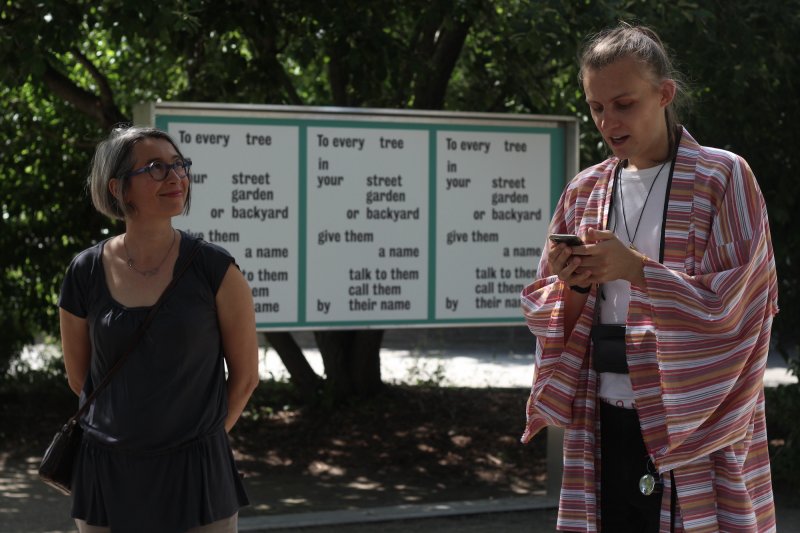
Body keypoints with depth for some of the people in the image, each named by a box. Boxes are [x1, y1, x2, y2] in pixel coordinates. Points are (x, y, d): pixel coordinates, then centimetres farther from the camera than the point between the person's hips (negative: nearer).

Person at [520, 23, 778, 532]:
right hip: (609, 425, 4)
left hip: (696, 425, -4)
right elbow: (549, 316, 12)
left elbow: (730, 300, -11)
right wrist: (574, 286, -10)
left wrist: (635, 268, -20)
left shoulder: (722, 177, -4)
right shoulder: (585, 191, 10)